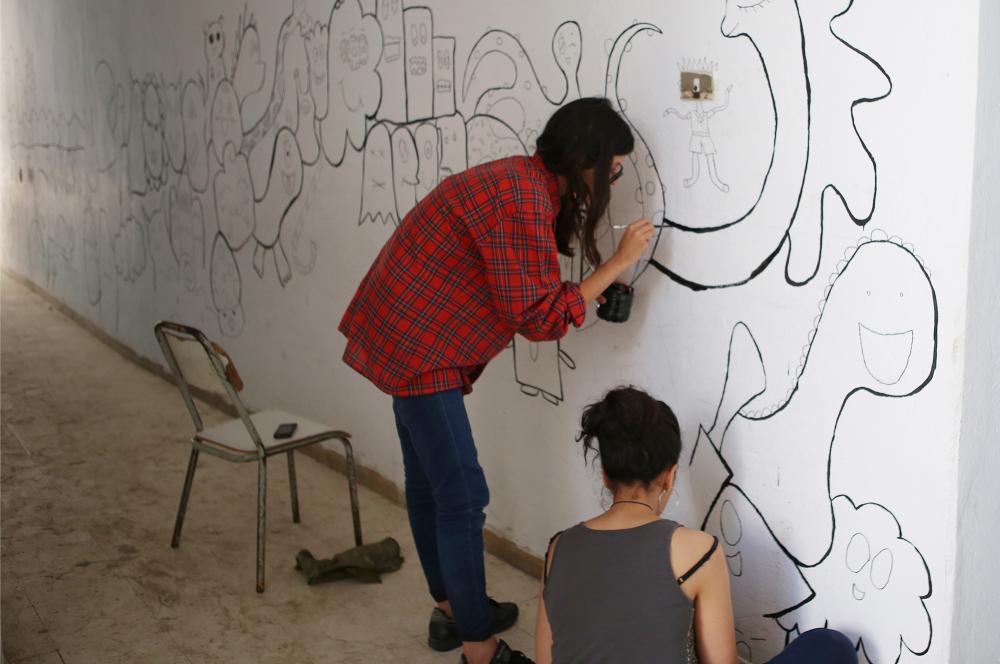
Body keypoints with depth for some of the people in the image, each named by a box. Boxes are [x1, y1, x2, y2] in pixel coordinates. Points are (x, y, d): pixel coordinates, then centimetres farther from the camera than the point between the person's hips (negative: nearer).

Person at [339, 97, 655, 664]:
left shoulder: (527, 183, 9)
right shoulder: (523, 199, -22)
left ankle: (452, 608, 35)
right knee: (463, 496, -4)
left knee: (429, 481, 20)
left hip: (408, 336, 11)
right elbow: (541, 316, -20)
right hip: (416, 347, -11)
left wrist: (596, 291, 7)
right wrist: (618, 263, -14)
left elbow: (519, 292, 9)